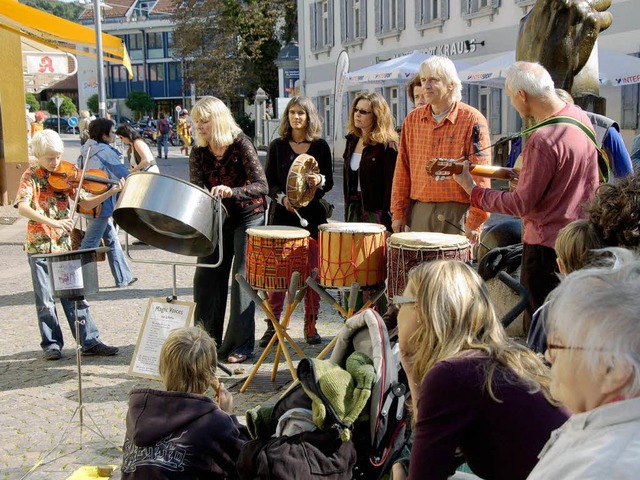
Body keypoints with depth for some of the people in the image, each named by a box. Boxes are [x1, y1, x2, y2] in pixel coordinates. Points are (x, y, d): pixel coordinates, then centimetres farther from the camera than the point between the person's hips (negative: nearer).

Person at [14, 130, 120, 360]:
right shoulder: (31, 176, -6)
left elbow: (85, 203, 2)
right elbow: (22, 207, -22)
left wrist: (110, 192, -13)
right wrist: (52, 222, -35)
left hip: (64, 245, 3)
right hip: (39, 246, -3)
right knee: (46, 299, 3)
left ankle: (90, 341, 9)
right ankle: (51, 344, 16)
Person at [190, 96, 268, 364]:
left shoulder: (241, 145, -17)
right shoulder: (199, 153, -2)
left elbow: (261, 186, -24)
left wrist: (231, 192, -39)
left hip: (248, 218, -5)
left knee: (242, 278, -6)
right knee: (207, 277, 5)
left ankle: (241, 345, 1)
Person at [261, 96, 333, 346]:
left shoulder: (320, 146, 5)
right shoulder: (277, 146, 6)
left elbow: (329, 182, 5)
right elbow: (268, 182, 3)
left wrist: (319, 181, -17)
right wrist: (282, 198, -15)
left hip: (312, 214, 0)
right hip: (282, 215, 0)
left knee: (312, 271, 3)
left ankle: (310, 325, 13)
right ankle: (272, 324, 8)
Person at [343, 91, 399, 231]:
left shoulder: (387, 145, -12)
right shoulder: (352, 140, 12)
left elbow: (391, 184, -16)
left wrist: (386, 220, -19)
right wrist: (347, 209, 14)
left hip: (376, 210, -7)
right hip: (354, 208, 7)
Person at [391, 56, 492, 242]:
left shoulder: (472, 120, -5)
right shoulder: (413, 120, 10)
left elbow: (481, 174, -9)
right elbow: (402, 169, 11)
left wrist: (475, 221, -14)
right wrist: (398, 212, 7)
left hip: (458, 213, -4)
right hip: (420, 212, 4)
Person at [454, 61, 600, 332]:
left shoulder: (543, 141, -26)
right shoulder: (580, 117, 2)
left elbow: (522, 204, -20)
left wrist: (473, 190, -12)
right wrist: (526, 175, 13)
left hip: (547, 245, -9)